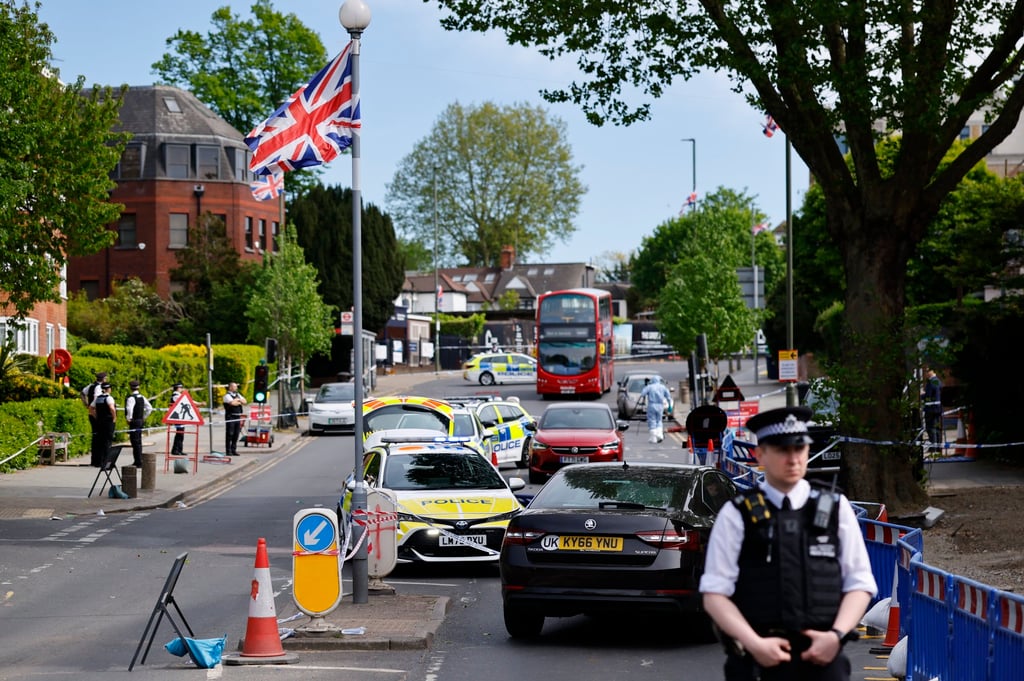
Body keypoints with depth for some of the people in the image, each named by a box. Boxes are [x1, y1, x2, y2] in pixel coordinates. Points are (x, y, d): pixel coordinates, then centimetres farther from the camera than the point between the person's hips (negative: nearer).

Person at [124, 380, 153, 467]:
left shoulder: (131, 398, -15)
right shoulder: (142, 397, 9)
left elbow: (129, 409, -31)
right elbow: (149, 408, 12)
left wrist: (129, 418, -17)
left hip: (134, 422, -8)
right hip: (141, 421, 8)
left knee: (135, 442, -6)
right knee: (138, 442, 16)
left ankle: (138, 462, -7)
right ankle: (138, 461, 22)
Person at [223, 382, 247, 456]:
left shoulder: (237, 395, 18)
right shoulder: (227, 395, -7)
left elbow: (244, 402, 10)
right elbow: (232, 403, -22)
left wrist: (237, 400, -6)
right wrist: (239, 402, -4)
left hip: (238, 416, 8)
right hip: (230, 417, -8)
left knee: (236, 434, 10)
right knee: (229, 434, -5)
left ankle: (233, 450, 17)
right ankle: (228, 451, -2)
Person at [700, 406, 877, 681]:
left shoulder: (835, 509, 11)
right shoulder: (736, 515, 3)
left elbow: (860, 583, 10)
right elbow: (715, 593, 0)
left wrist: (836, 635, -6)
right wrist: (755, 644, -12)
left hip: (822, 658, 2)